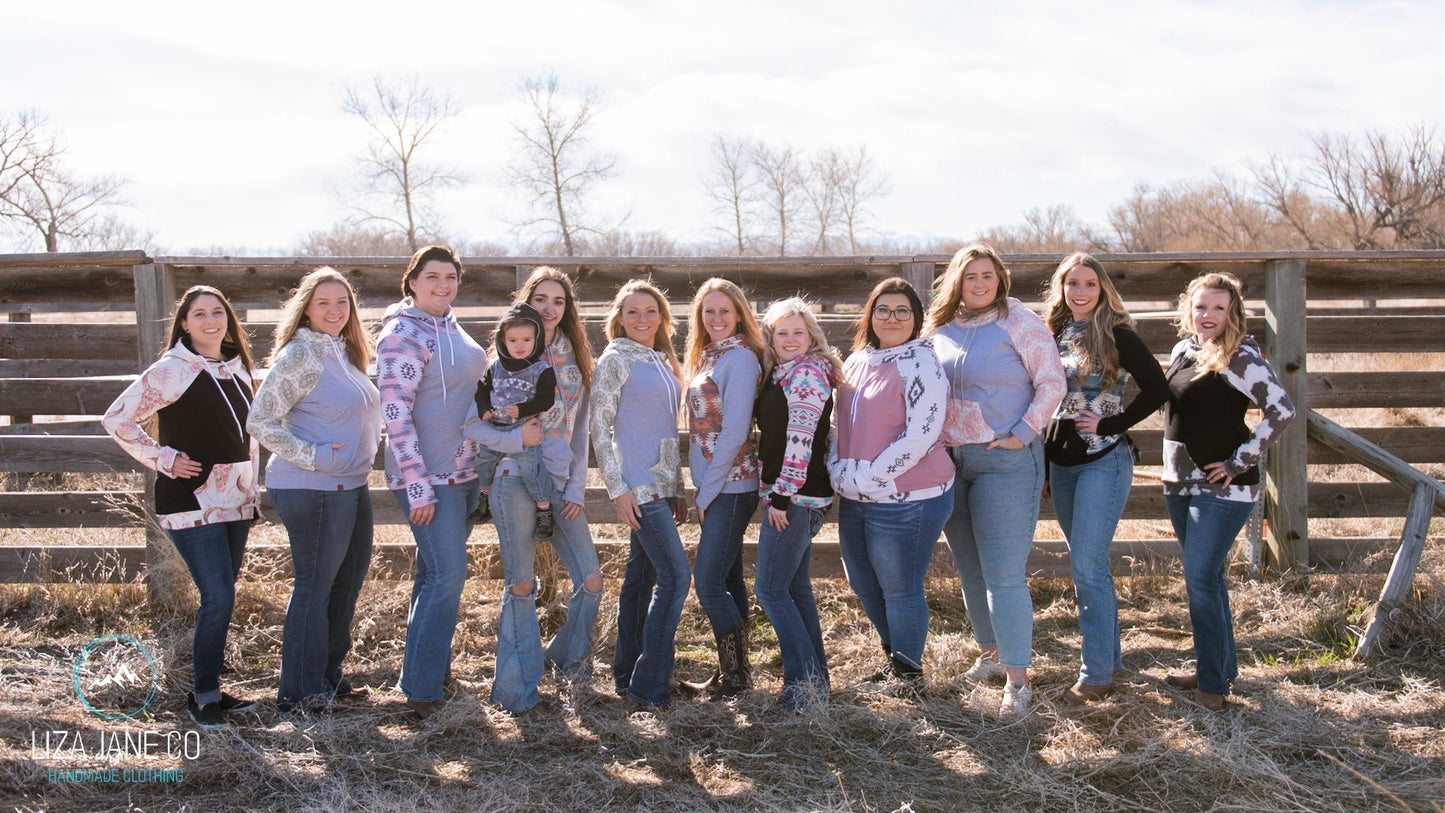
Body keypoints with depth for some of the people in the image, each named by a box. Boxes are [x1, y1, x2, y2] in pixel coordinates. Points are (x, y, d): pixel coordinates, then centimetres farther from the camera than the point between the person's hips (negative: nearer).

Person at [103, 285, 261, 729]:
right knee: (218, 600, -10)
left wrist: (252, 487, 17)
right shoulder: (171, 371, -9)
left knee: (221, 600, 10)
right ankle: (203, 697, 4)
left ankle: (210, 690, 21)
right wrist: (165, 459, -11)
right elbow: (117, 420, -7)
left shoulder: (237, 368, 11)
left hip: (235, 500, 7)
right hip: (193, 501, -7)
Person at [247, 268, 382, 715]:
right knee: (314, 585, -2)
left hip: (351, 486, 9)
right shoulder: (301, 355, -13)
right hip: (312, 491, -9)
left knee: (349, 579, 16)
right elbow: (259, 421, -16)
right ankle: (300, 693, 9)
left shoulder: (343, 352, 13)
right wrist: (312, 456, -21)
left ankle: (328, 675, 30)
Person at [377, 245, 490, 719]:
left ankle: (436, 666, 26)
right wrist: (417, 486, -21)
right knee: (447, 577, -12)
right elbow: (395, 414, -18)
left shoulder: (450, 328, 12)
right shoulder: (403, 335, -14)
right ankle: (420, 690, -6)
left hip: (463, 471, 8)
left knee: (436, 574, 15)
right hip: (430, 476, -8)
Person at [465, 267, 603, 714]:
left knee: (591, 580, 1)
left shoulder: (573, 358, 13)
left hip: (562, 485, 4)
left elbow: (579, 428, 14)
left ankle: (568, 654, 27)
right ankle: (517, 686, 13)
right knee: (521, 585, 0)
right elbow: (469, 423, -6)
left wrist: (577, 487, 6)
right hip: (515, 480, -4)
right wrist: (515, 439, -19)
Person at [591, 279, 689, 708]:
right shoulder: (615, 360, -5)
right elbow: (600, 428, -9)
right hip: (639, 486, -8)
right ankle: (649, 684, -7)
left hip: (662, 485, 8)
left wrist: (677, 489, 18)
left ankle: (627, 674, 20)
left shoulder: (662, 362, 17)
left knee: (641, 577, 12)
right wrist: (618, 490, -14)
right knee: (675, 577, -13)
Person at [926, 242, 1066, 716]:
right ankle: (991, 653, 29)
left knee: (1004, 574, -8)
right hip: (949, 460, 6)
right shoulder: (941, 327, 9)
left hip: (1005, 460, -6)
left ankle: (1017, 679, -3)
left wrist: (1023, 433, -12)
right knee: (970, 569, 14)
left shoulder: (1019, 321, -5)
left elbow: (1052, 383, -7)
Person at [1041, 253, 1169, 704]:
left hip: (1104, 461, -7)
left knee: (1087, 566, -10)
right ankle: (1111, 654, 26)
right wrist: (1042, 468, 15)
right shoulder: (1054, 335, 10)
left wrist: (1110, 424, -14)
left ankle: (1097, 672, -1)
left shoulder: (1116, 335, -8)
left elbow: (1157, 389, -14)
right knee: (1089, 566, 14)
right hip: (1061, 463, 7)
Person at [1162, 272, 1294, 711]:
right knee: (1206, 577, 16)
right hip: (1180, 484, 8)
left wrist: (1240, 461, -17)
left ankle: (1213, 683, -1)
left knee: (1200, 580, -10)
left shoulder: (1240, 357, -13)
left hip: (1222, 487, -8)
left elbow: (1281, 410, -20)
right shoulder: (1182, 350, 10)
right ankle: (1222, 666, 28)